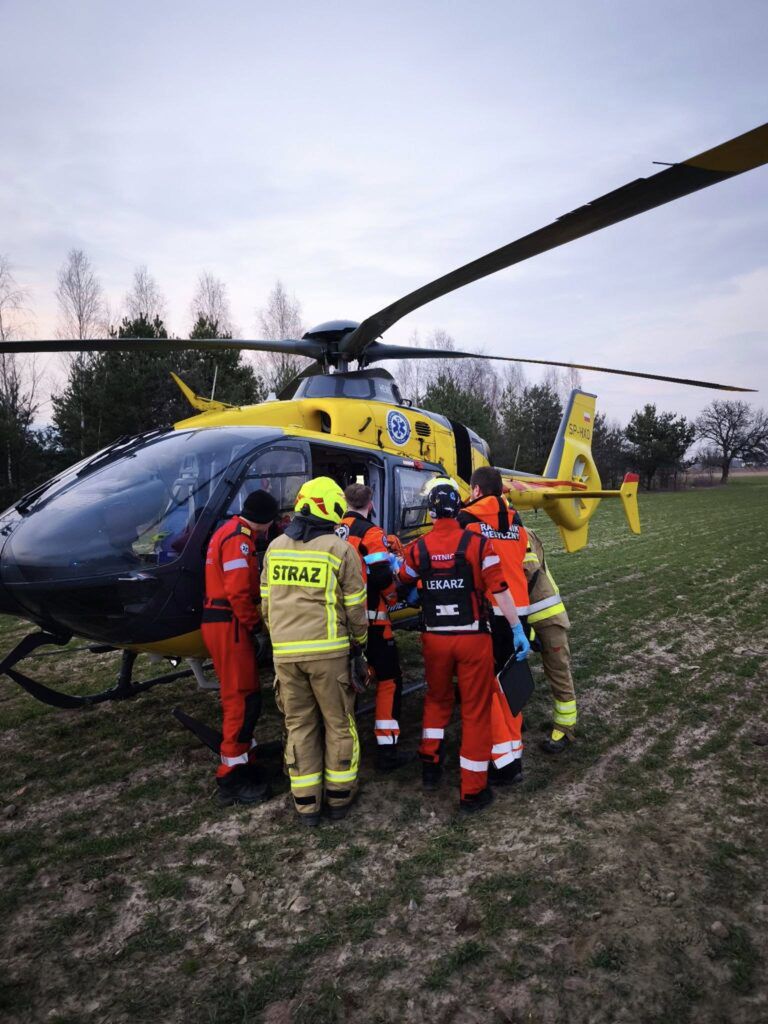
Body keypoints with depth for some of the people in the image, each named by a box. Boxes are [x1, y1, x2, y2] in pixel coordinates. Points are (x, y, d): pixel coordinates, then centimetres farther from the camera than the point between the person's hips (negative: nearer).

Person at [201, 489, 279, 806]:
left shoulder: (231, 531, 17)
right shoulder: (239, 538, -16)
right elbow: (238, 591, -23)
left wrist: (251, 622, 12)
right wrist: (254, 624, -10)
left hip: (222, 622, 11)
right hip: (229, 625, -11)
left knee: (241, 697, 17)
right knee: (242, 699, -5)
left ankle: (245, 762, 28)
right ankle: (232, 779, 2)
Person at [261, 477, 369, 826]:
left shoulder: (275, 547, 6)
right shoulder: (340, 549, -6)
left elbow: (267, 603, 11)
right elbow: (355, 607, -3)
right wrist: (359, 644, 13)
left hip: (285, 652, 4)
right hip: (328, 651, -3)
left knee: (299, 725, 14)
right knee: (338, 723, 13)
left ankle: (306, 803, 21)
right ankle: (339, 796, 23)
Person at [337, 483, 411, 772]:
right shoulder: (371, 533, -12)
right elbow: (381, 577, -18)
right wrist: (392, 597, 1)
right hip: (370, 620, -6)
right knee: (389, 681, 4)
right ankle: (387, 751, 5)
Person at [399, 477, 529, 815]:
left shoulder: (418, 548, -4)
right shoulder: (478, 543, -11)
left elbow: (404, 580, 15)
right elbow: (500, 591, -13)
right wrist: (517, 630, -5)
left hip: (434, 638, 3)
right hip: (473, 638, -2)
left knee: (437, 699, 27)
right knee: (476, 710, 9)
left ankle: (430, 764, 30)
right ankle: (472, 791, 17)